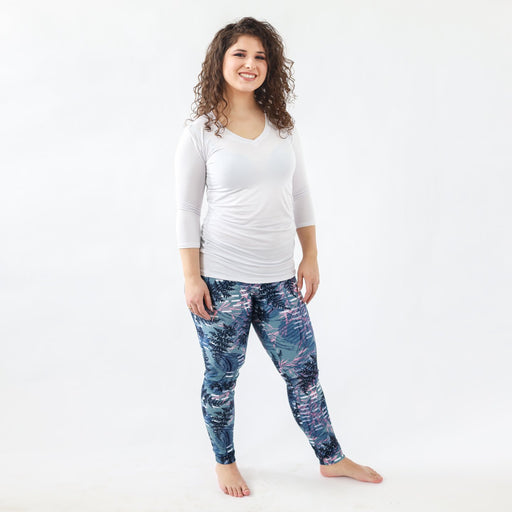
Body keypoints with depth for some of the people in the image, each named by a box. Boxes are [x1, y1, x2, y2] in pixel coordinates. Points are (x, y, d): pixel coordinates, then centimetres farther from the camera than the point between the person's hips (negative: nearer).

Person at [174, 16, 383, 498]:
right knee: (221, 378, 11)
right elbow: (186, 211, -4)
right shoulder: (200, 133, -5)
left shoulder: (283, 126, 6)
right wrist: (191, 278, -8)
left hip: (279, 279, 4)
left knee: (303, 373, 12)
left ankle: (331, 458, 31)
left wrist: (311, 257, 8)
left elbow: (300, 195, 12)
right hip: (222, 279, -3)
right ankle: (225, 461, 33)